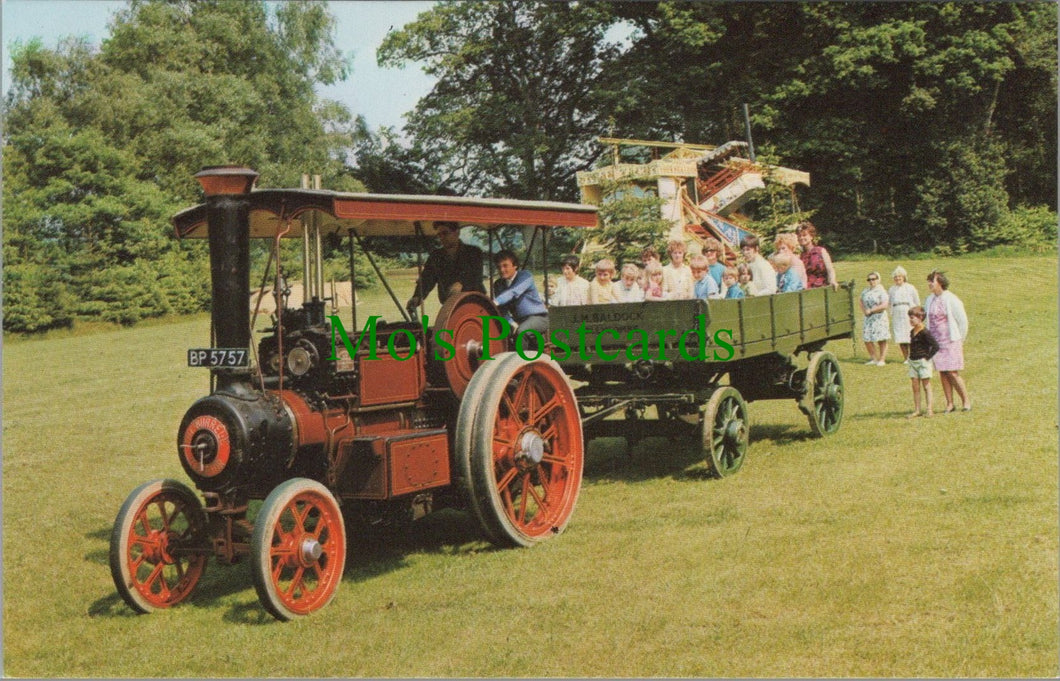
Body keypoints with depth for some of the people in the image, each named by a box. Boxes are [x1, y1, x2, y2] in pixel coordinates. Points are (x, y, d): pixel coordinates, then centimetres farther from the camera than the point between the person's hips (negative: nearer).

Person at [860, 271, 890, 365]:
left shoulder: (881, 291, -9)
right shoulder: (866, 291, 11)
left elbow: (884, 305, -18)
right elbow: (862, 301, 25)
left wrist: (871, 310, -15)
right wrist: (864, 311, 5)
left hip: (879, 318, -6)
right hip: (868, 318, 7)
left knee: (881, 340, -1)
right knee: (867, 339, 5)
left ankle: (882, 359, 7)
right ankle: (873, 358, 19)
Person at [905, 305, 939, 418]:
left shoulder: (925, 332, -17)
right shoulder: (912, 331, 9)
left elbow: (935, 346, -22)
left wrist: (927, 357, -17)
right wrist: (911, 356, 13)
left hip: (923, 362, -8)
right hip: (913, 362, 8)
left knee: (926, 386, 2)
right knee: (915, 387, 9)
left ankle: (929, 409, 8)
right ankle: (916, 410, 13)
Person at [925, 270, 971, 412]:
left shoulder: (951, 300, -10)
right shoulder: (929, 300, 8)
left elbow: (963, 321, -6)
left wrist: (959, 341, -2)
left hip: (951, 342, -6)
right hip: (936, 342, 6)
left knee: (953, 373, -8)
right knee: (942, 374, 4)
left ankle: (966, 401, 7)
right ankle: (949, 403, 11)